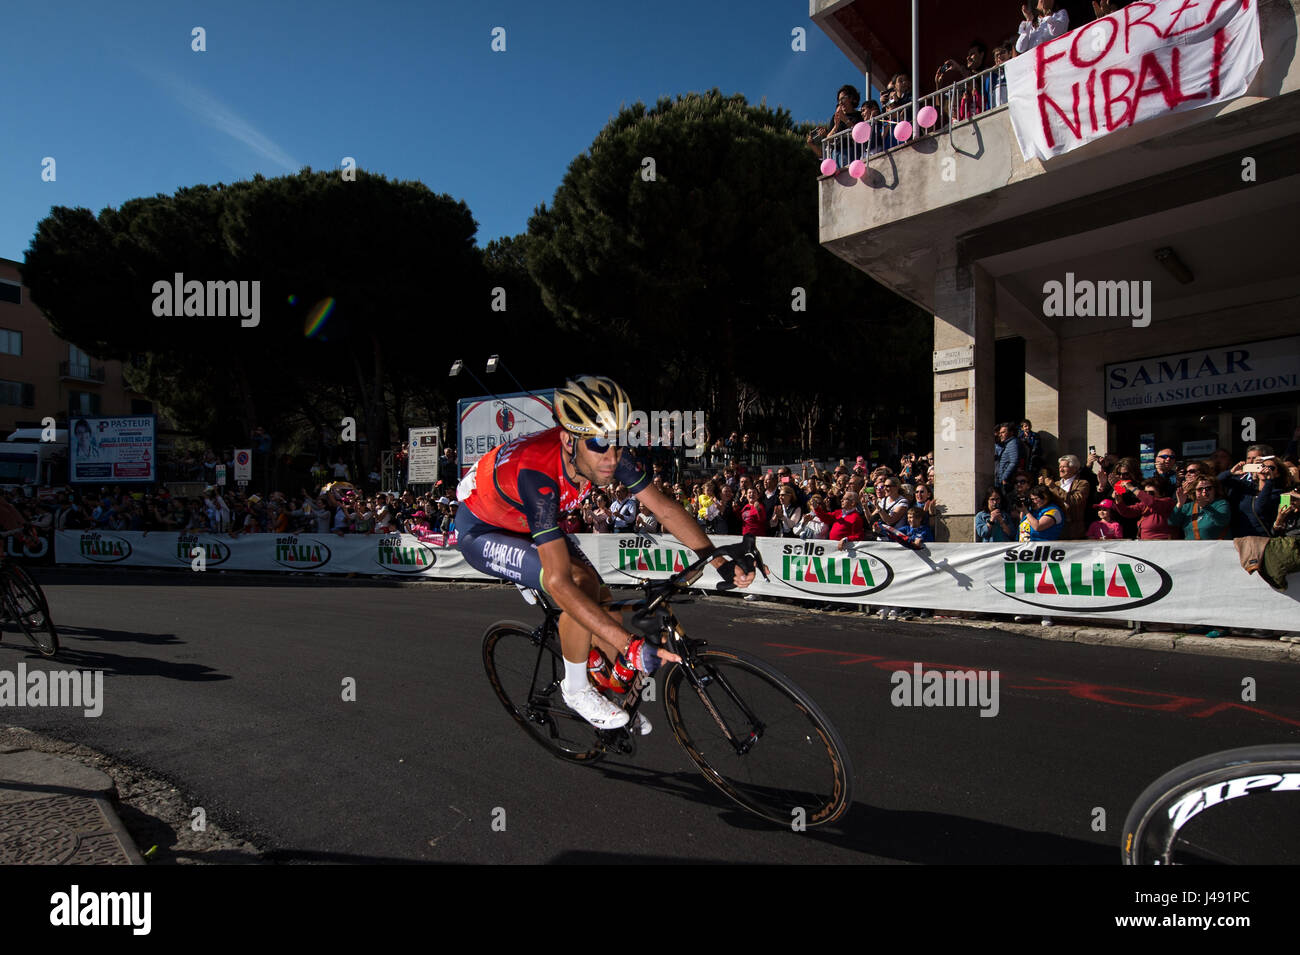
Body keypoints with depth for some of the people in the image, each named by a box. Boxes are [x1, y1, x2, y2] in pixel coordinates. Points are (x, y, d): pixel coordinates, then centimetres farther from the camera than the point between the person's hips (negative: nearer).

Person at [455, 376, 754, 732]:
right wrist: (629, 645, -50)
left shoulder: (606, 454, -24)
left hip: (527, 524, 7)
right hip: (480, 530, -6)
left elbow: (665, 507, -15)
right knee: (580, 582, -28)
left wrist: (721, 562, -24)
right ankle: (576, 689, -5)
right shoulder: (537, 474, -43)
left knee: (602, 601, -3)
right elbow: (559, 582, -47)